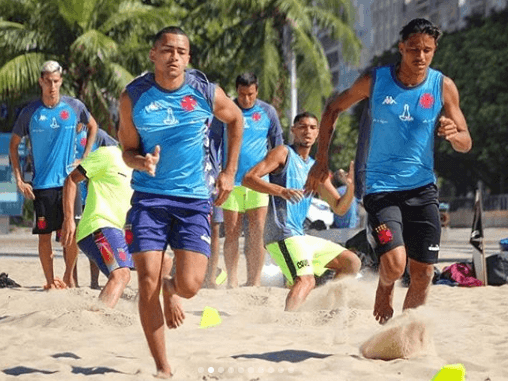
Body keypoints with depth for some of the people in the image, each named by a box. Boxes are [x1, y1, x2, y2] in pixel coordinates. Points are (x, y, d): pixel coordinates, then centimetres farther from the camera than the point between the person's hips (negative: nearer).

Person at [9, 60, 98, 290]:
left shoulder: (74, 107, 0)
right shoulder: (30, 112, -1)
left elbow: (92, 126, 20)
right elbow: (13, 145, 8)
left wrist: (85, 158, 10)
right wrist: (19, 180, 0)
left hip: (69, 181, 1)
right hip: (42, 184, 0)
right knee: (44, 234, 1)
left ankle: (69, 276, 19)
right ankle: (50, 281, 12)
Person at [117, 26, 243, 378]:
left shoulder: (206, 92, -3)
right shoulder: (133, 96, -3)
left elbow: (235, 119, 16)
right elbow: (128, 149, 5)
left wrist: (230, 172, 12)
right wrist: (141, 162, -20)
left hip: (194, 198, 0)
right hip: (149, 197, 0)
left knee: (190, 285, -12)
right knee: (148, 283, -9)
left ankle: (170, 290, 29)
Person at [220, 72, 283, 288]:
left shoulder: (267, 112, 7)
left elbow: (277, 145, 16)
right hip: (231, 181, 0)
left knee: (256, 234, -5)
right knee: (231, 234, 1)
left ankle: (254, 282, 1)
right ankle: (232, 283, 9)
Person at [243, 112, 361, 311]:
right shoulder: (284, 153, 1)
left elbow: (339, 208, 20)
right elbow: (248, 178, -12)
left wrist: (351, 187, -1)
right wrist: (282, 191, -26)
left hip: (301, 237, 9)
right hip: (283, 234, -8)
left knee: (352, 262, 15)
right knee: (306, 281, -29)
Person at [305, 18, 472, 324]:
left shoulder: (443, 86, -3)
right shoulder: (375, 80, -6)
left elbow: (466, 144, 0)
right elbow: (334, 108, 9)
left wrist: (454, 134, -25)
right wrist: (322, 160, 4)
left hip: (422, 188, 2)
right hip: (381, 187, -2)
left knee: (423, 275, 2)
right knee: (394, 264, -20)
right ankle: (385, 289, 15)